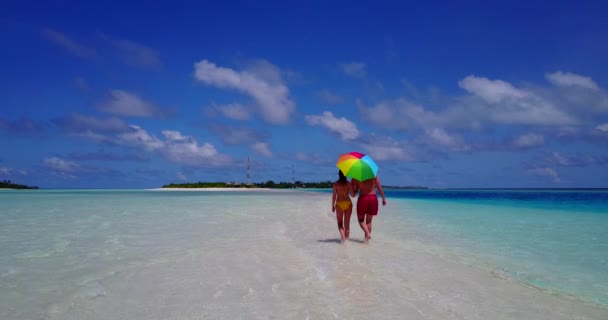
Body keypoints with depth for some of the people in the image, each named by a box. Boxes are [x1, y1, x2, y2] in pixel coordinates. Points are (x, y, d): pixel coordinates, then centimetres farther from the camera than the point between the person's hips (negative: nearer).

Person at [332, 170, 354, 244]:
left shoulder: (335, 184, -5)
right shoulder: (348, 183, -3)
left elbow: (334, 196, -4)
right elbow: (352, 195, -2)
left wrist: (333, 206, 5)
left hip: (339, 204, -1)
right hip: (348, 203, 1)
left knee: (340, 223, 7)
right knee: (347, 223, 12)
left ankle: (342, 236, -14)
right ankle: (346, 237, 16)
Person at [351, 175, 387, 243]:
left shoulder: (356, 178, -1)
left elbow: (353, 193, 0)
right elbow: (380, 188, -2)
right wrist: (383, 198, 7)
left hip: (363, 198, -3)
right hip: (373, 198, 3)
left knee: (361, 220, 13)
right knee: (369, 221, 15)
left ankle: (368, 233, -9)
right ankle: (367, 238, 13)